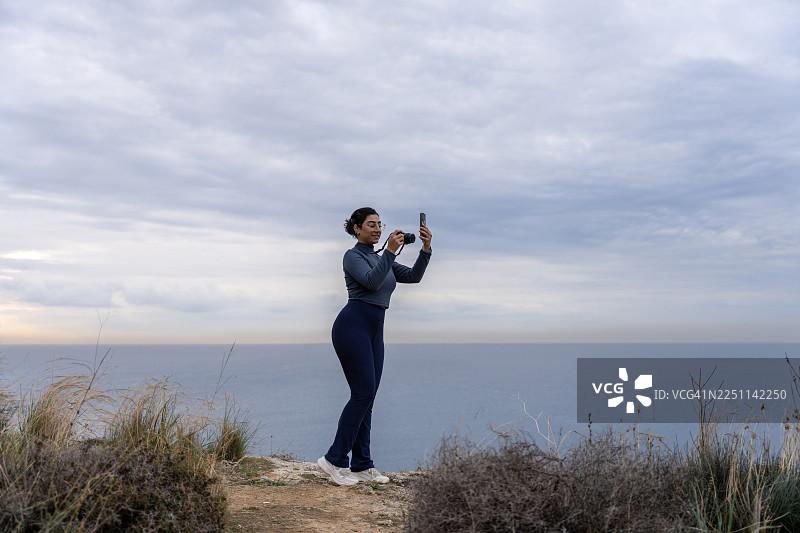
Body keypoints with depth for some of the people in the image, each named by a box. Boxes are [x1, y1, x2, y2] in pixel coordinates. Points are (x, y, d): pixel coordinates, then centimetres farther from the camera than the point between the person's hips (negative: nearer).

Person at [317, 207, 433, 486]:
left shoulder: (380, 259, 21)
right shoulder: (353, 256, -2)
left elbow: (413, 276, 10)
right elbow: (372, 281, -20)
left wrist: (426, 249, -3)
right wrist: (390, 251, -25)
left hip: (374, 330, 8)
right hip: (353, 325, -8)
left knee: (367, 397, 6)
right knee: (363, 393, -12)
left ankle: (361, 465, 10)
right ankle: (334, 459, -3)